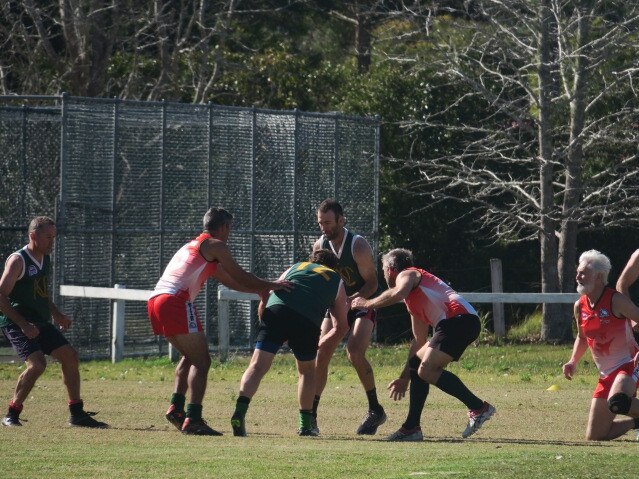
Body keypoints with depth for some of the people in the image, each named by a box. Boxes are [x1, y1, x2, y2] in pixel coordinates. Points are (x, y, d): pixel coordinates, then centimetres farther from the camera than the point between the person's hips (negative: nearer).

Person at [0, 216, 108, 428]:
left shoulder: (45, 259, 12)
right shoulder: (18, 260, -14)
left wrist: (56, 314, 15)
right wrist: (23, 324, -25)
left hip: (40, 323, 9)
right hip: (17, 323, -9)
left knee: (70, 356, 4)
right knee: (37, 363, -25)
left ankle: (76, 414, 12)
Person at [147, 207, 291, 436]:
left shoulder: (193, 246, 31)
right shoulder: (215, 246, 4)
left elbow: (231, 281, 35)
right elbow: (240, 277, 4)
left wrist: (261, 289, 35)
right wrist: (269, 286, 15)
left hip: (155, 299, 9)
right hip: (176, 300, -9)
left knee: (190, 356, 23)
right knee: (201, 361, -8)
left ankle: (176, 407, 11)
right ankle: (193, 419, -19)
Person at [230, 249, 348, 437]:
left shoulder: (294, 267, 37)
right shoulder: (337, 282, 33)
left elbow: (263, 304, 31)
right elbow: (342, 325, 34)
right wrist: (320, 343, 47)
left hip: (275, 310, 1)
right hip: (307, 321, -1)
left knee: (258, 366, -5)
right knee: (307, 370, 23)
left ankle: (239, 412, -26)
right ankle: (305, 425, 24)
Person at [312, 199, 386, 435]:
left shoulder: (358, 246, -21)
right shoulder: (319, 246, -5)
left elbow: (372, 283, -16)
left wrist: (350, 300, -29)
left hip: (363, 303, -5)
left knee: (355, 352, -26)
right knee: (320, 355, -8)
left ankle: (375, 410, -14)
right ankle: (311, 414, -2)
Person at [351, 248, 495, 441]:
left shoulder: (407, 275, 7)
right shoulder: (412, 304, 33)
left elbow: (397, 294, -18)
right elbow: (419, 340, 38)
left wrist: (366, 303, -5)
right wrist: (405, 377, 41)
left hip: (459, 318, -10)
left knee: (427, 371, -18)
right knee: (417, 363, 17)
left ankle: (478, 408, -17)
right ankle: (412, 427, 16)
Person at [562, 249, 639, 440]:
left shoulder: (615, 301, -14)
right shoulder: (580, 306, 5)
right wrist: (573, 362, 7)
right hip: (606, 374, 7)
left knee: (616, 402, -41)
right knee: (594, 436, 3)